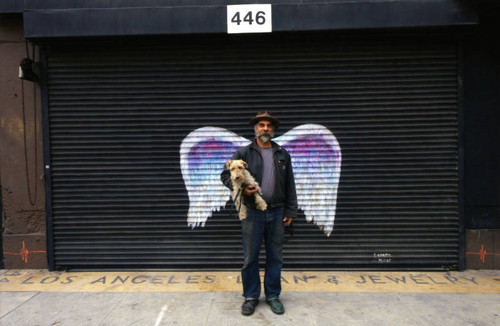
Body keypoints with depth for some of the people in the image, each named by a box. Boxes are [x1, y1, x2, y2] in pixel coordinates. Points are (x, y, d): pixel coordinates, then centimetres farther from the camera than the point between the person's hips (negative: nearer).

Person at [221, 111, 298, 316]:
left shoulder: (283, 155, 10)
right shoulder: (243, 153, 2)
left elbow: (290, 185, 12)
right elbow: (225, 175, 4)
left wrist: (290, 211, 7)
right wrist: (241, 189, -13)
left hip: (276, 212, 2)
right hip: (252, 212, -2)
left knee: (275, 256, 11)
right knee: (250, 257, 6)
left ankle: (273, 295, 28)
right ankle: (251, 296, 23)